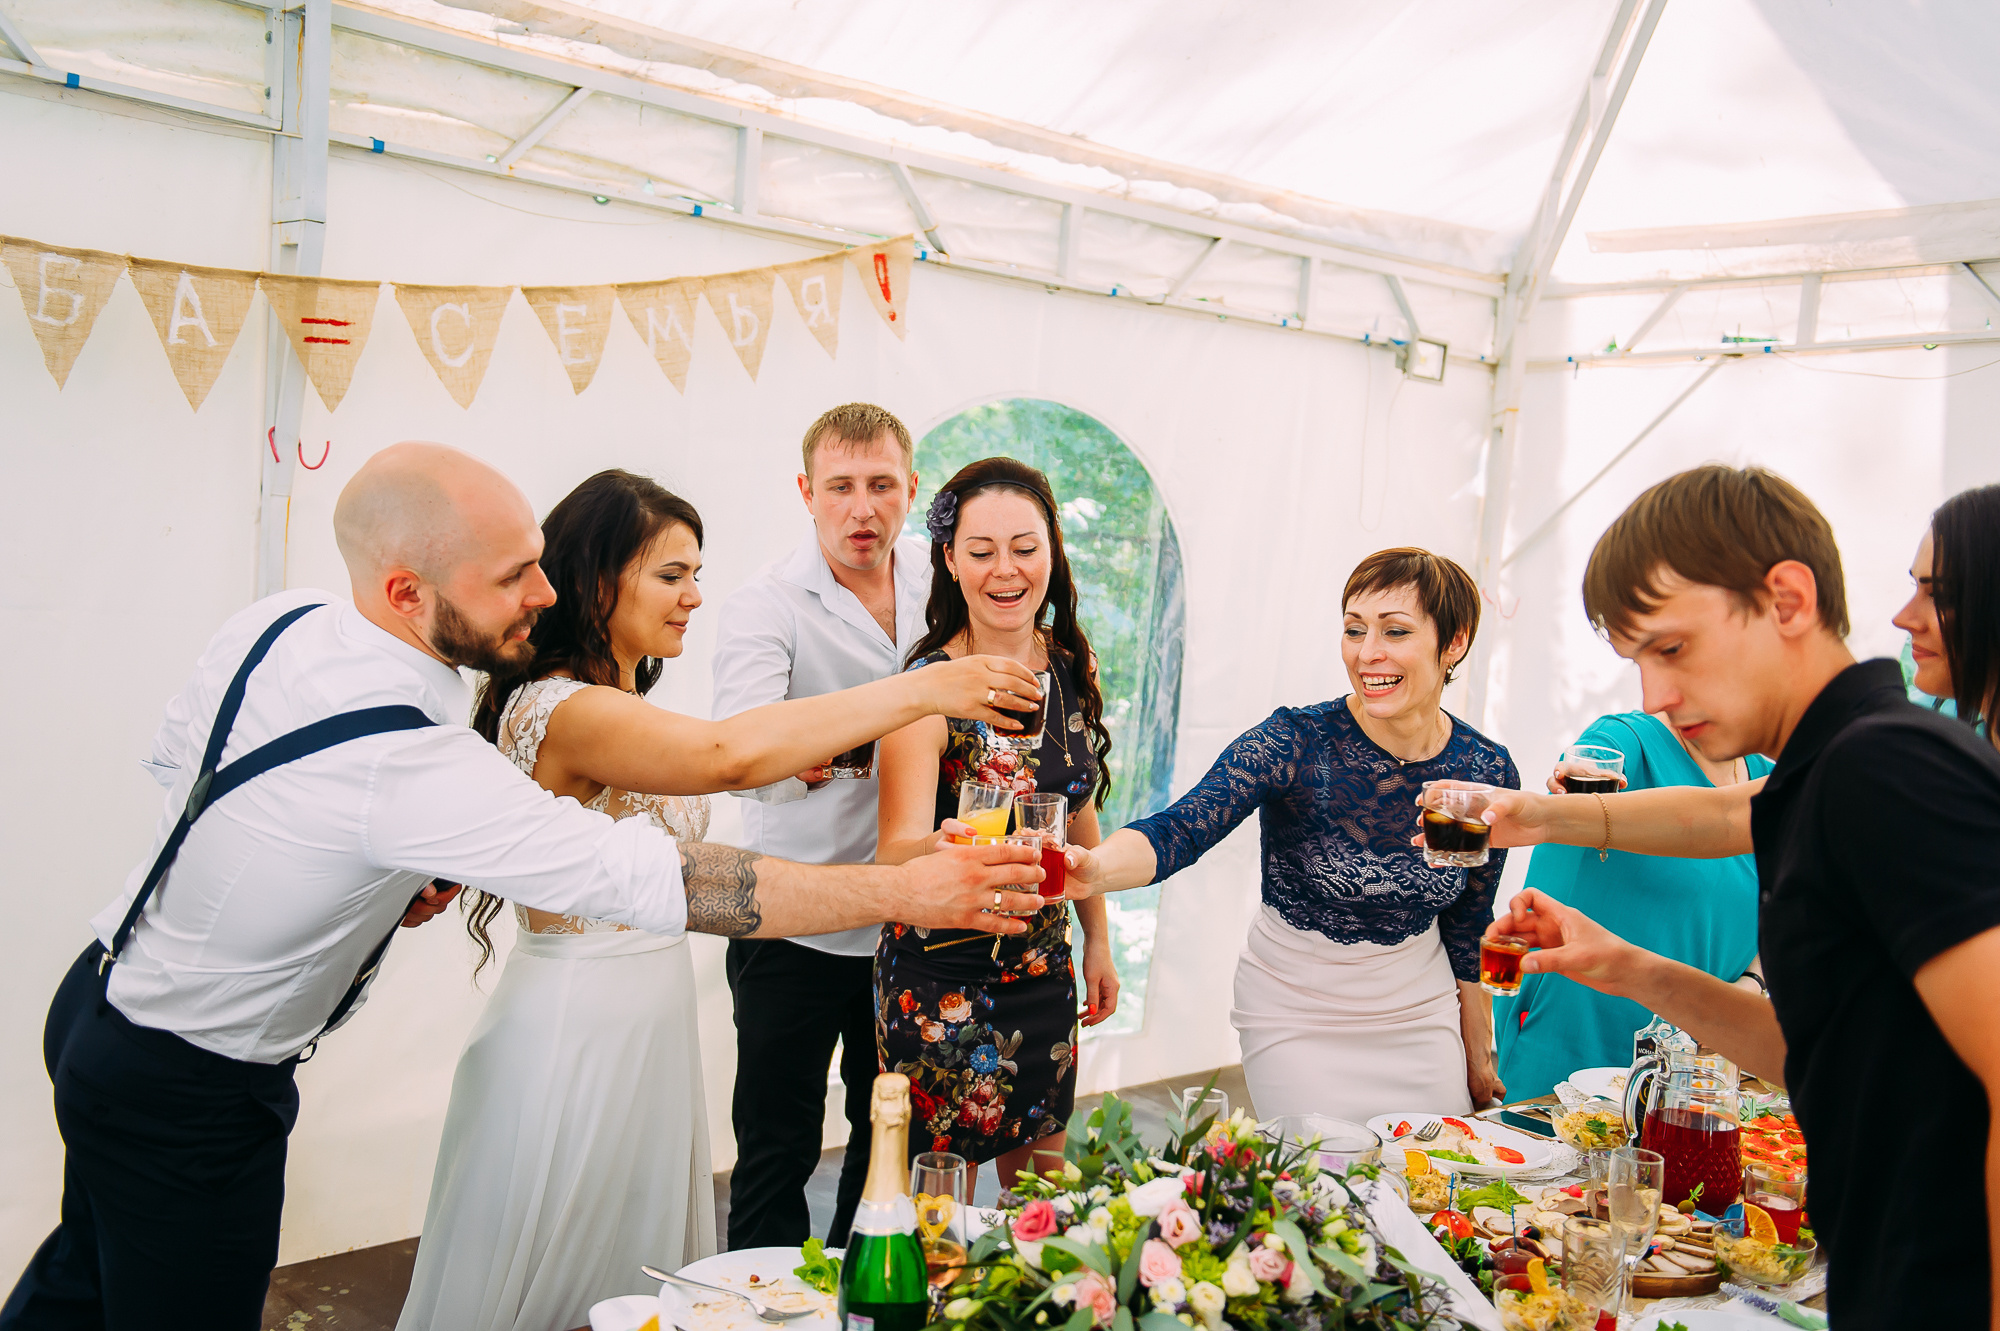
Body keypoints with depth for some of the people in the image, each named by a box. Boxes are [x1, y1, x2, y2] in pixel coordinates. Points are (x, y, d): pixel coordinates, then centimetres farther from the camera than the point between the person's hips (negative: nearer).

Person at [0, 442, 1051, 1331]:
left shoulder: (280, 621, -11)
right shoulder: (404, 762, -37)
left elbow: (173, 756, 8)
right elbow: (652, 882, -39)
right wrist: (906, 892, -37)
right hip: (188, 1097, -8)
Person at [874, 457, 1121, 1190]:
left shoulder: (1073, 666, -1)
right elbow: (896, 853, -29)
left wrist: (1097, 940, 14)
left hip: (1044, 965, 6)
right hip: (944, 973, -5)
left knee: (1040, 1177, 19)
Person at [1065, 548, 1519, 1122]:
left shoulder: (1488, 773, -9)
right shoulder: (1295, 742, -20)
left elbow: (1468, 929, 4)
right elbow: (1179, 830, -34)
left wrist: (1479, 1058, 12)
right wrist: (1093, 868, -55)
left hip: (1421, 1018, 4)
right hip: (1295, 1019, -3)